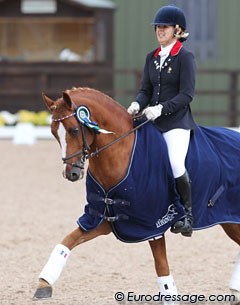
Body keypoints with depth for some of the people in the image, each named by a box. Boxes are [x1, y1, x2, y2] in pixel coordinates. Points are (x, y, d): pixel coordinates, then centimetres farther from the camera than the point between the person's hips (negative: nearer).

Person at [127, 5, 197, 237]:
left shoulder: (185, 57, -5)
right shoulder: (152, 58, 14)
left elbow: (186, 94, -12)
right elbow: (146, 89, 12)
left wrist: (161, 108, -23)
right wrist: (137, 105, -10)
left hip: (177, 122, -7)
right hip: (152, 120, 7)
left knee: (176, 163, -26)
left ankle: (188, 214, -10)